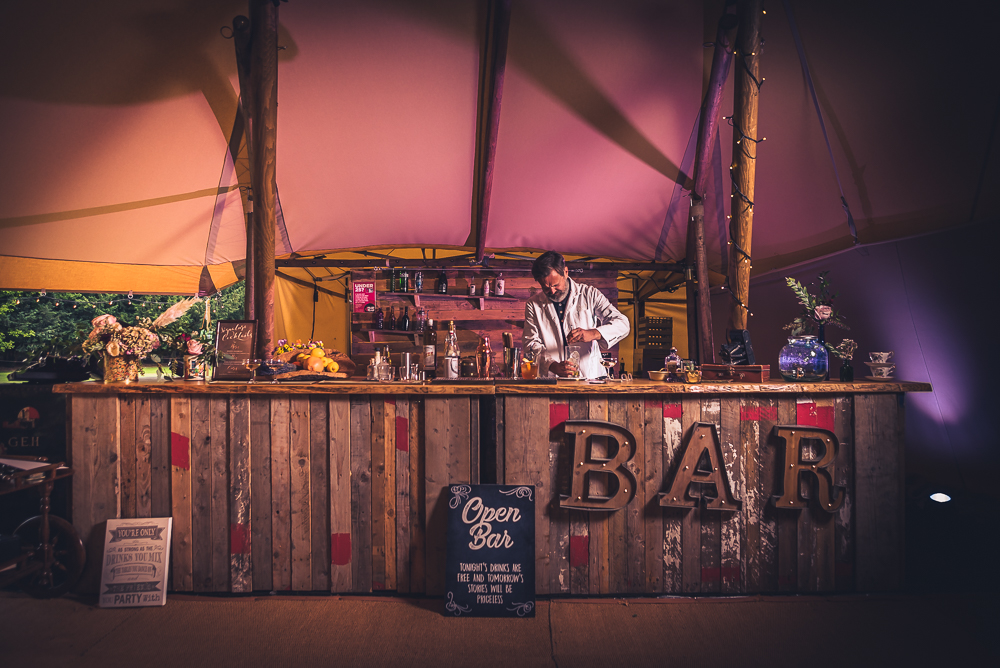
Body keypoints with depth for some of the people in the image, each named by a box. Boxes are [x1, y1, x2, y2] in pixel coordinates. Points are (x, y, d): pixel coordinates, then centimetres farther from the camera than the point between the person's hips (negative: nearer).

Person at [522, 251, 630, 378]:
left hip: (590, 378, -1)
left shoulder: (589, 295, 8)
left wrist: (593, 333, -18)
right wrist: (552, 366, -13)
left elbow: (622, 324, 1)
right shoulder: (533, 305, 11)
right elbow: (531, 343, 6)